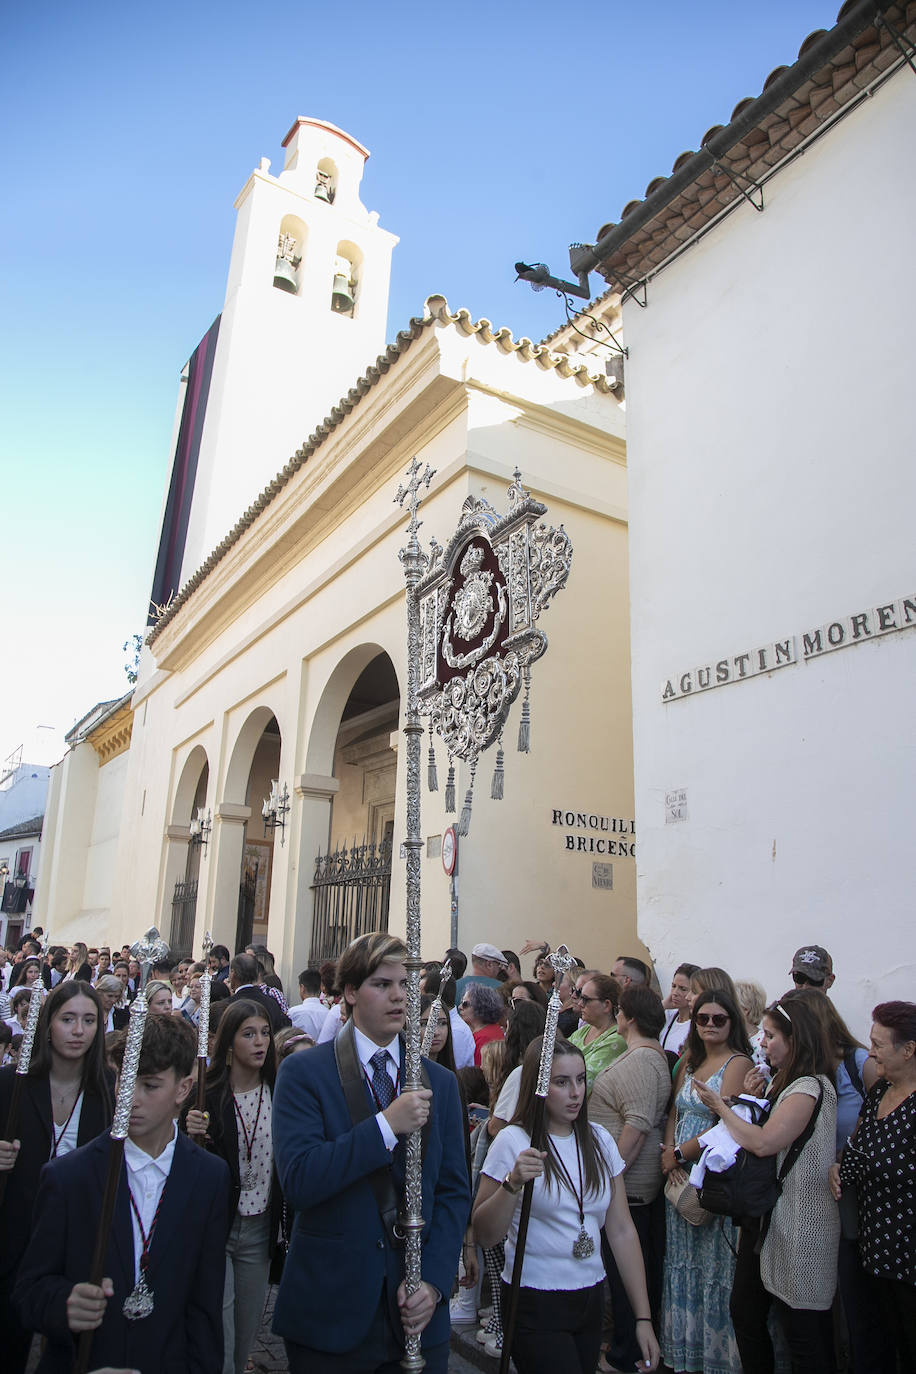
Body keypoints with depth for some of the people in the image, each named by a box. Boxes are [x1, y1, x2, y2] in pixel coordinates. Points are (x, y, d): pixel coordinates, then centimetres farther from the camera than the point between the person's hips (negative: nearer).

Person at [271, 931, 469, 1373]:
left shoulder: (440, 1082, 4)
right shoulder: (304, 1071, -9)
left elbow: (454, 1192, 4)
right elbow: (297, 1182, -19)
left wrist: (434, 1280, -9)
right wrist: (386, 1125, -24)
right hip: (329, 1317, -3)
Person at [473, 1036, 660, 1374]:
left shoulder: (599, 1140, 3)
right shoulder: (514, 1141, -13)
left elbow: (622, 1230, 5)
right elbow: (484, 1235, -14)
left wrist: (643, 1317, 3)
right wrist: (513, 1183, -30)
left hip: (591, 1298, 5)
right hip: (535, 1305, -5)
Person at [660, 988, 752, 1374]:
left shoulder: (738, 1063, -13)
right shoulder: (689, 1060, 10)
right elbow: (674, 1111, 11)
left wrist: (679, 1154, -11)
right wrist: (670, 1154, -6)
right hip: (679, 1173, 7)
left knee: (713, 1267, 3)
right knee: (680, 1264, 16)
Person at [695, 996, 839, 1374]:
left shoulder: (810, 1087, -18)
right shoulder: (787, 1082, 13)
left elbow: (764, 1143, -25)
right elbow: (760, 1137, 13)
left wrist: (720, 1106, -14)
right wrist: (752, 1100, -1)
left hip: (795, 1225, -9)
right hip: (766, 1216, 9)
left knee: (801, 1330, 3)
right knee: (745, 1314, 16)